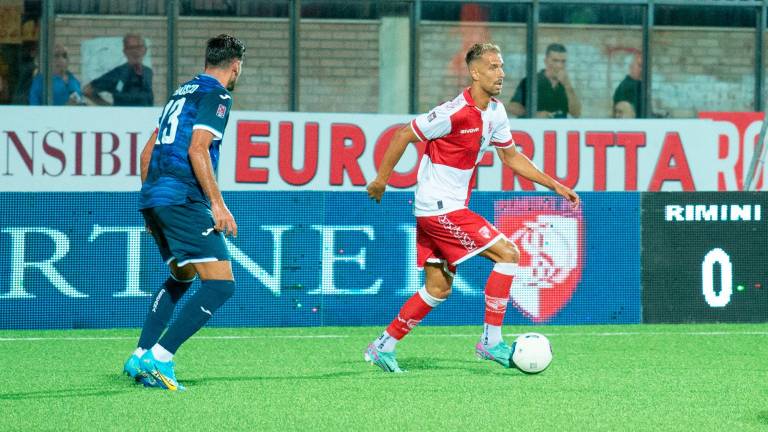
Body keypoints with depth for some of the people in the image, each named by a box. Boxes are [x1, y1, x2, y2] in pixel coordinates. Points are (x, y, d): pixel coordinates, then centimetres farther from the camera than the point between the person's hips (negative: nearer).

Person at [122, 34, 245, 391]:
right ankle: (159, 358, -18)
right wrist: (217, 202, -17)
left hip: (152, 197, 9)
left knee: (181, 277, 25)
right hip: (183, 198, -9)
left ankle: (141, 357, 16)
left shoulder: (183, 92, 22)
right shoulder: (215, 95, -4)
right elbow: (197, 149, -16)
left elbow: (148, 151, 24)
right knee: (220, 284, -11)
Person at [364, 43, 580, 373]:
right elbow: (405, 134, -14)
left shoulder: (495, 112, 7)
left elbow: (511, 157, 18)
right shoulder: (456, 113, -20)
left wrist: (555, 185, 13)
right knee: (508, 253, -12)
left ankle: (383, 346, 21)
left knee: (438, 289, 14)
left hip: (440, 209, 10)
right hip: (441, 209, -10)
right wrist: (381, 178, -8)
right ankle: (491, 341, -8)